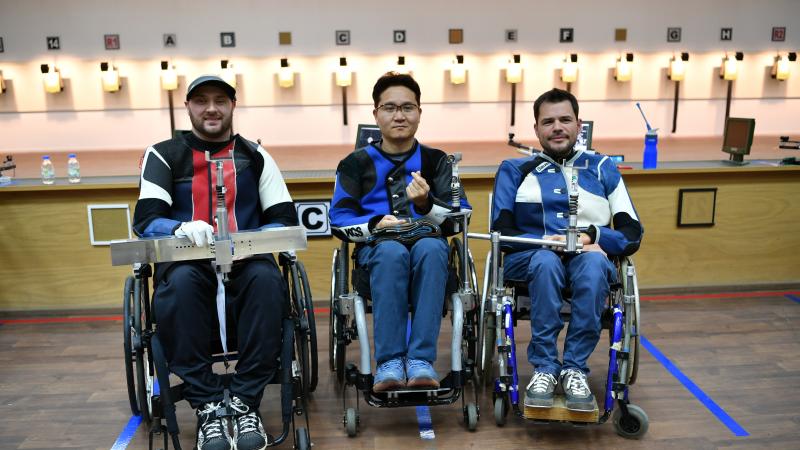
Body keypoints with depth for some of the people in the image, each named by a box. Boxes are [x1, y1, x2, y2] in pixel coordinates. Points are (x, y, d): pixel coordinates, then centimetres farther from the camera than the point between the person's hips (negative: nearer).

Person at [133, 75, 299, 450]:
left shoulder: (255, 156, 14)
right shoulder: (163, 155, 10)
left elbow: (284, 219, 5)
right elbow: (146, 220, -3)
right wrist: (182, 228, -26)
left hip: (245, 263, 1)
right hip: (185, 261, 0)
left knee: (265, 278, -34)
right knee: (181, 283, -35)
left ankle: (244, 401, -25)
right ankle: (207, 405, -25)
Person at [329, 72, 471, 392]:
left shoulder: (436, 161, 15)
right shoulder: (356, 163, 14)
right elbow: (339, 221, 4)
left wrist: (426, 205, -17)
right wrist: (377, 225, -15)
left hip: (428, 246, 1)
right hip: (376, 249, 0)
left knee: (430, 247, -36)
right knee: (393, 251, -36)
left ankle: (421, 361, -36)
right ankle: (389, 363, -35)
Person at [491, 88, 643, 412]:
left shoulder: (603, 169, 18)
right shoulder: (514, 170, 17)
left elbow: (632, 235, 10)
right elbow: (501, 232, 4)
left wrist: (594, 236, -11)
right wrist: (547, 241, -13)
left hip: (591, 259, 1)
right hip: (530, 259, 0)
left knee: (592, 261, -35)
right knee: (546, 260, -36)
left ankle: (574, 367, -29)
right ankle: (544, 369, -29)